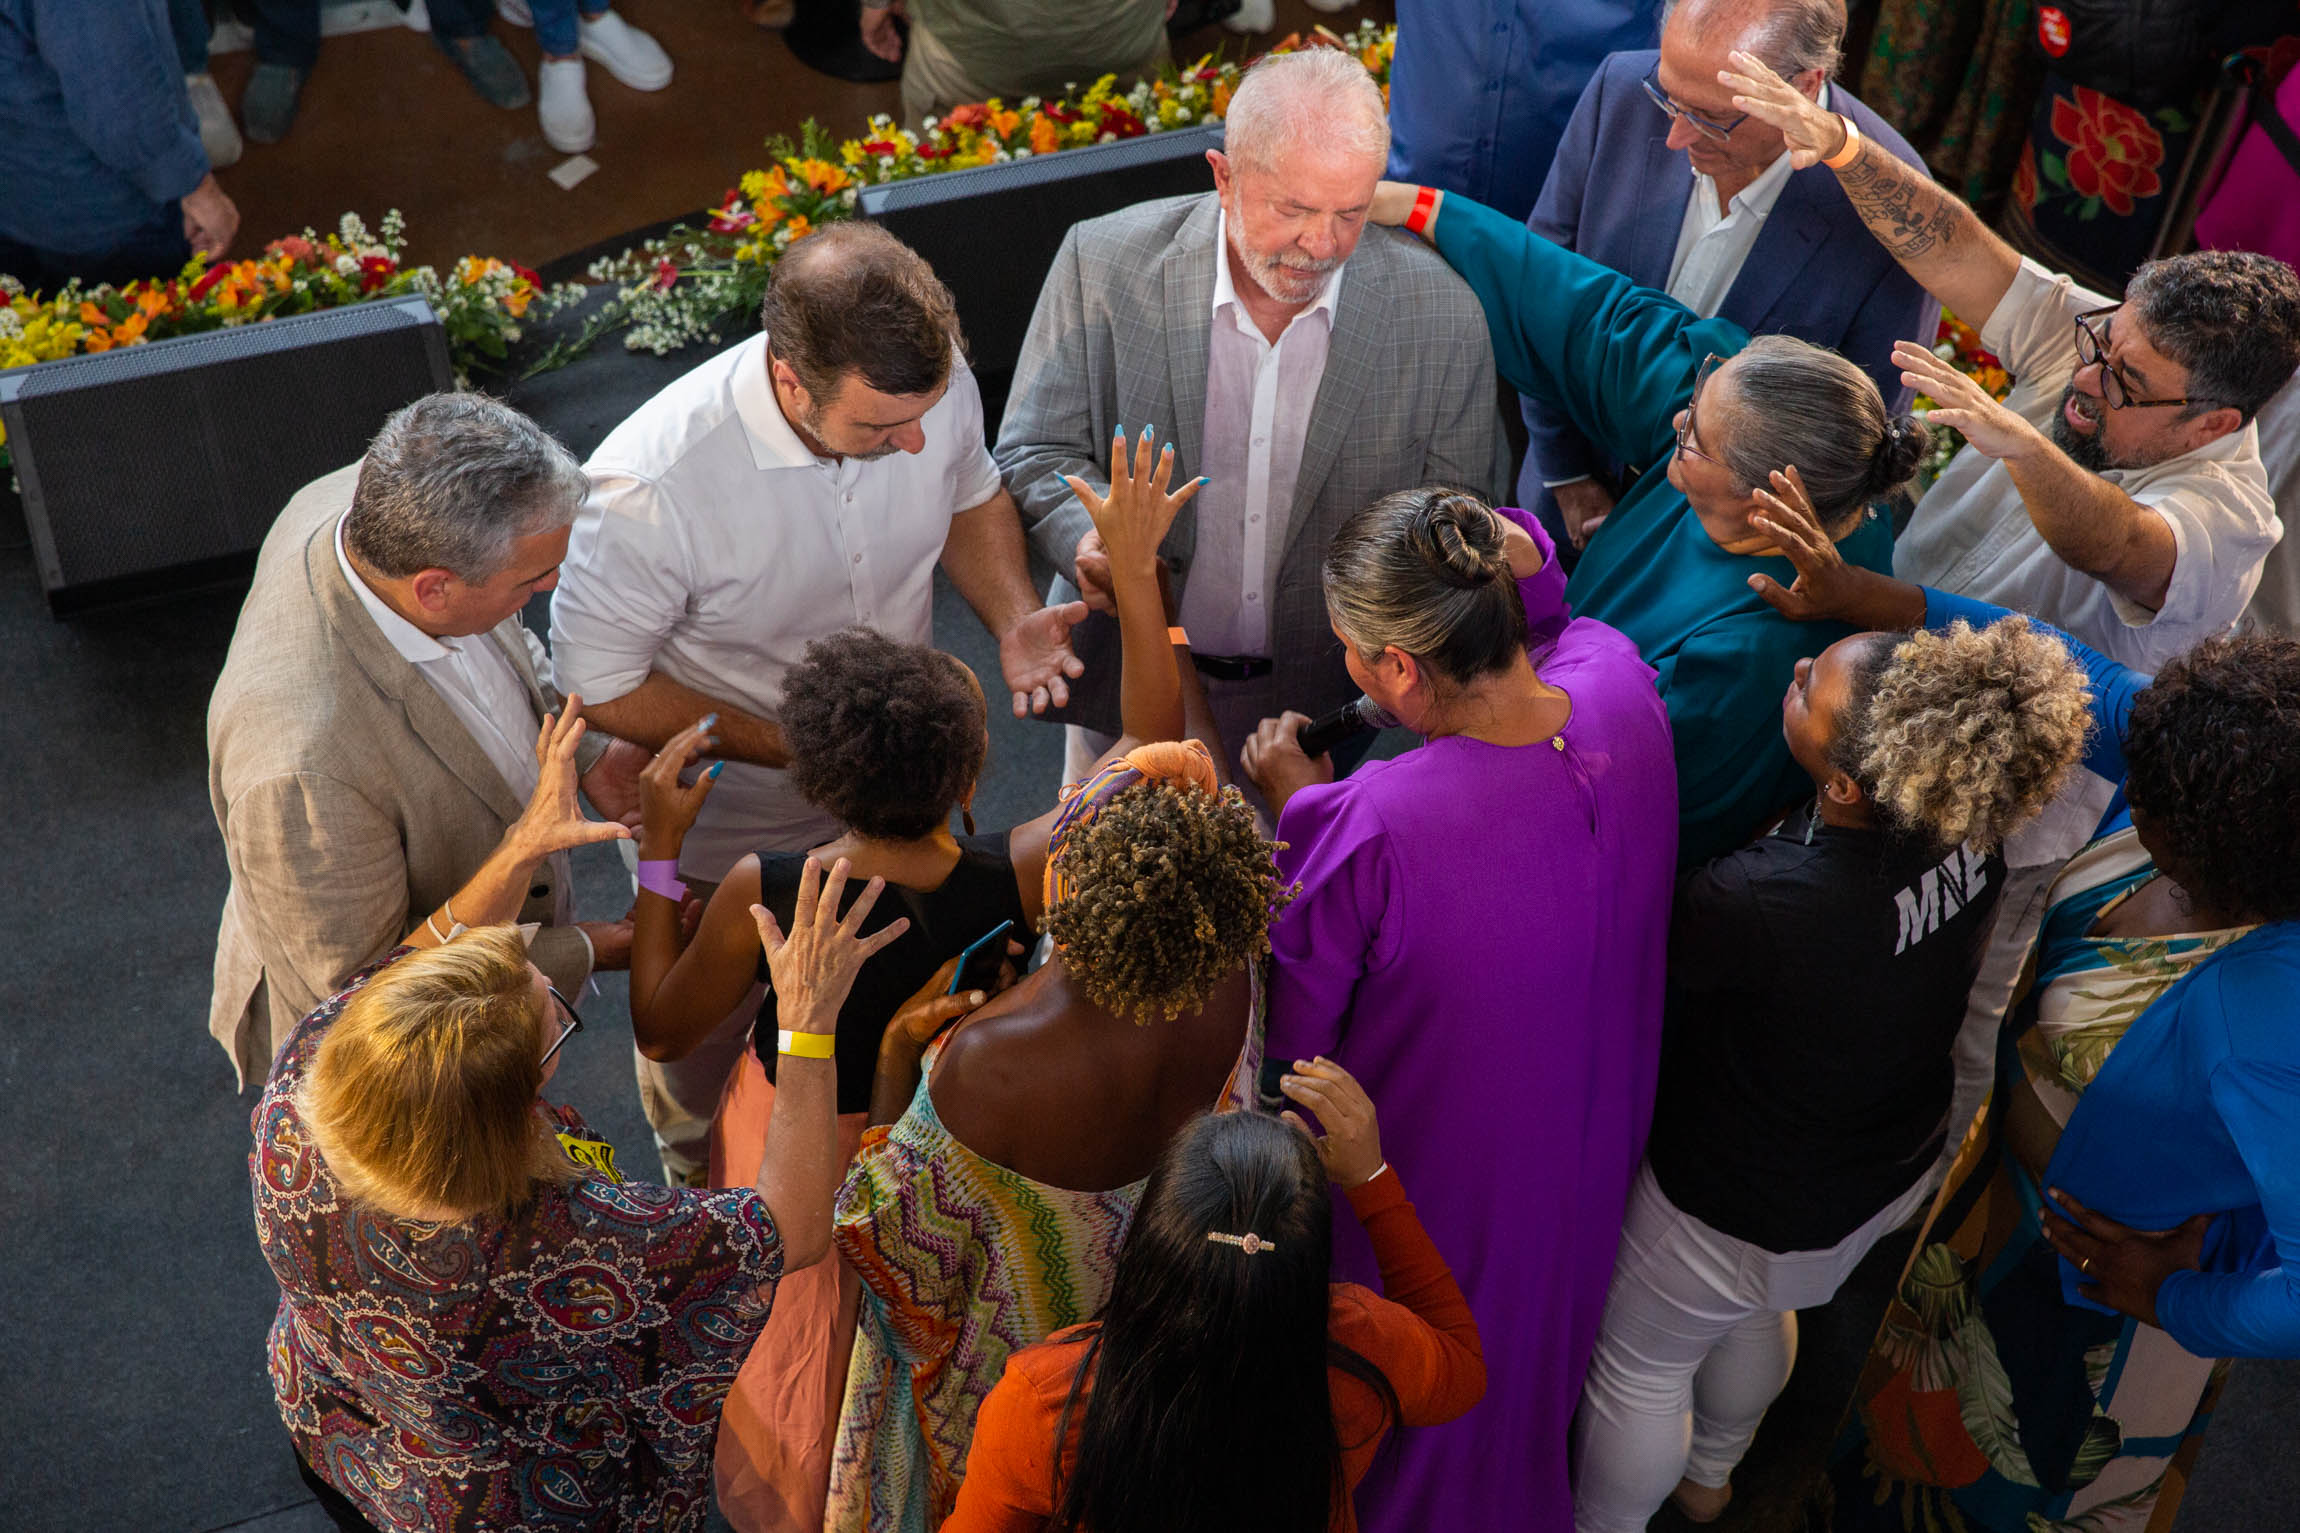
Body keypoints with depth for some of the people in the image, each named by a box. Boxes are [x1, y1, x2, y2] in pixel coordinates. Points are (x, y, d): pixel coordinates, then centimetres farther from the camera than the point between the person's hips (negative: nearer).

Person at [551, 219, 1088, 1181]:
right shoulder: (652, 486, -39)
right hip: (724, 825, -4)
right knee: (706, 1038, 25)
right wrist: (791, 748, -30)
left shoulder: (935, 383, -25)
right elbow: (601, 687, -25)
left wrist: (1011, 615, -19)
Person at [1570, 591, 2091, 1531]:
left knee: (1636, 1367, 24)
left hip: (1739, 1213, -7)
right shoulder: (1971, 823, -26)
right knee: (1758, 1316, 37)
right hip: (1896, 1170, 7)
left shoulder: (1758, 903, -46)